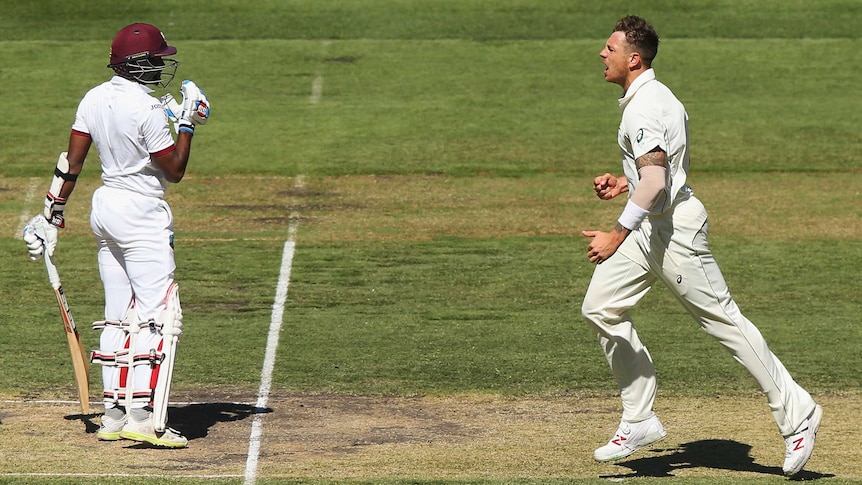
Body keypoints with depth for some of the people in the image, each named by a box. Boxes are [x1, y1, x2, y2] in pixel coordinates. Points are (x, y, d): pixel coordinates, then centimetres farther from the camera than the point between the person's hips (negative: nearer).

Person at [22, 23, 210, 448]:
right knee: (159, 315, -9)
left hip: (104, 207, 9)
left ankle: (113, 413, 14)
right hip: (142, 216, -9)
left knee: (118, 315, 13)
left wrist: (51, 215, 12)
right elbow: (174, 171, -11)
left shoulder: (94, 100, 4)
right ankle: (144, 416, -17)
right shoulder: (148, 110, -18)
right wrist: (187, 124, -1)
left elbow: (71, 162, 6)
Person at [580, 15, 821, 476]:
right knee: (600, 307, 5)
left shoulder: (645, 108, -20)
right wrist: (623, 183, 16)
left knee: (724, 320, -4)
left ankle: (796, 414, 4)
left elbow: (655, 182, -30)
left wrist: (616, 237, -33)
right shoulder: (650, 97, 13)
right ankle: (639, 420, 9)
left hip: (674, 226, -11)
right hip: (648, 227, 11)